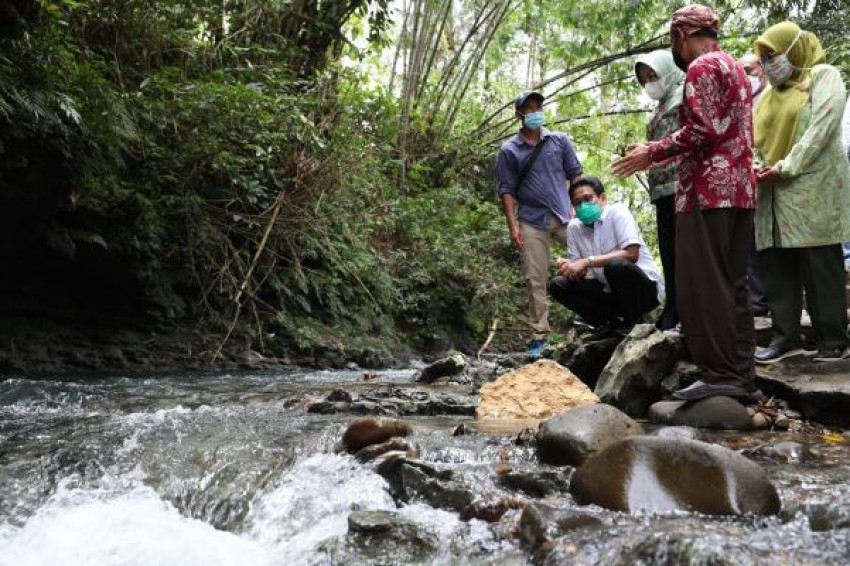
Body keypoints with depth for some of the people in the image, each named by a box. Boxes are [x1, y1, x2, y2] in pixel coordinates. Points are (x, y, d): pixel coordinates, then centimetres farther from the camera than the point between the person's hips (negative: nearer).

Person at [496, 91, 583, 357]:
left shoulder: (560, 140, 8)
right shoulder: (509, 150, 3)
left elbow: (575, 176, 9)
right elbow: (507, 190, 1)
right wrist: (512, 226, -7)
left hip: (565, 216, 2)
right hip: (532, 222, -1)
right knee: (535, 281, 1)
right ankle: (539, 335, 5)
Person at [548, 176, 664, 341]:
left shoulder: (617, 212, -13)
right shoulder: (574, 227, 2)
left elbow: (631, 254, -26)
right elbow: (579, 270, 3)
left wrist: (587, 262, -30)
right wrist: (567, 267, -23)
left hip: (645, 287, -5)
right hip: (610, 291, 6)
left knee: (615, 265, -35)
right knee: (557, 285, -8)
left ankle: (632, 322, -12)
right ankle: (609, 323, -3)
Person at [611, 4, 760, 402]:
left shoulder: (701, 67, -5)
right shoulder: (736, 68, 24)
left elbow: (702, 130, -17)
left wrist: (652, 153, -8)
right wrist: (665, 153, 27)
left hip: (708, 189, -9)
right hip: (739, 188, 10)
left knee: (701, 284, -8)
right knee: (732, 285, 8)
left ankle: (719, 375, -9)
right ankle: (741, 376, 8)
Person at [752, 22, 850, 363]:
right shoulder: (768, 95, 22)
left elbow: (822, 127, -9)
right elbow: (755, 138, 15)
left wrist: (786, 167, -15)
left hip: (813, 186, -6)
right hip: (774, 192, 6)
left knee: (821, 265, -5)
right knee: (778, 266, 2)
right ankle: (785, 337, 7)